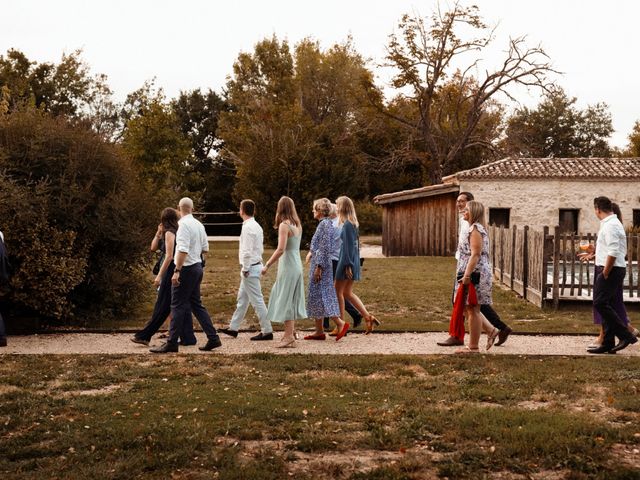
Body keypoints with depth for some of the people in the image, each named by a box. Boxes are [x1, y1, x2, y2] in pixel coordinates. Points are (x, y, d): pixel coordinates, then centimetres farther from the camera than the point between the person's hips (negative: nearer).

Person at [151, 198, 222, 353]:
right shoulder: (199, 224, 10)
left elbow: (183, 250, -24)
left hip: (186, 269, -8)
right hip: (197, 266, 8)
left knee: (178, 306, -3)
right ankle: (213, 338, 14)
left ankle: (172, 343, 1)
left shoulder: (184, 224, -15)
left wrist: (177, 270, -25)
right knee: (196, 304, 14)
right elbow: (205, 248, 15)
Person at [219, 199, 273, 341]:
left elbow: (247, 251, -22)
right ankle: (233, 328, 26)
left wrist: (245, 269, -14)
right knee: (242, 299, 17)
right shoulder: (256, 226, 13)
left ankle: (267, 331, 0)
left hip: (250, 268, -10)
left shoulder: (248, 227, -17)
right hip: (256, 265, 10)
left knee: (257, 300, -5)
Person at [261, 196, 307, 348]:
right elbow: (294, 246, 7)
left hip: (288, 266, -8)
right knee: (292, 298, 17)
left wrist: (267, 265, -17)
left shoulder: (284, 225, -14)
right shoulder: (297, 225, 9)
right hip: (297, 265, 8)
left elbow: (281, 249, -21)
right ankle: (291, 330, 26)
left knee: (285, 300, -1)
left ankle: (289, 337, 2)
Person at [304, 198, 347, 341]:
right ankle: (319, 331, 14)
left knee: (319, 296, -9)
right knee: (317, 296, 10)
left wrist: (318, 267, -21)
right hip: (318, 263, 10)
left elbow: (325, 248, -20)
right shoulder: (324, 223, 16)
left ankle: (340, 323, -6)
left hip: (321, 263, -10)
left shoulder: (325, 224, -14)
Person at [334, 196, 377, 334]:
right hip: (353, 260, 9)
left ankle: (341, 324, 6)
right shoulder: (353, 223, 13)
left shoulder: (347, 225, -15)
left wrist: (347, 265, -19)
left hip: (346, 261, -9)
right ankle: (368, 317, 7)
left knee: (338, 291, 1)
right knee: (348, 293, 12)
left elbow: (348, 246, -19)